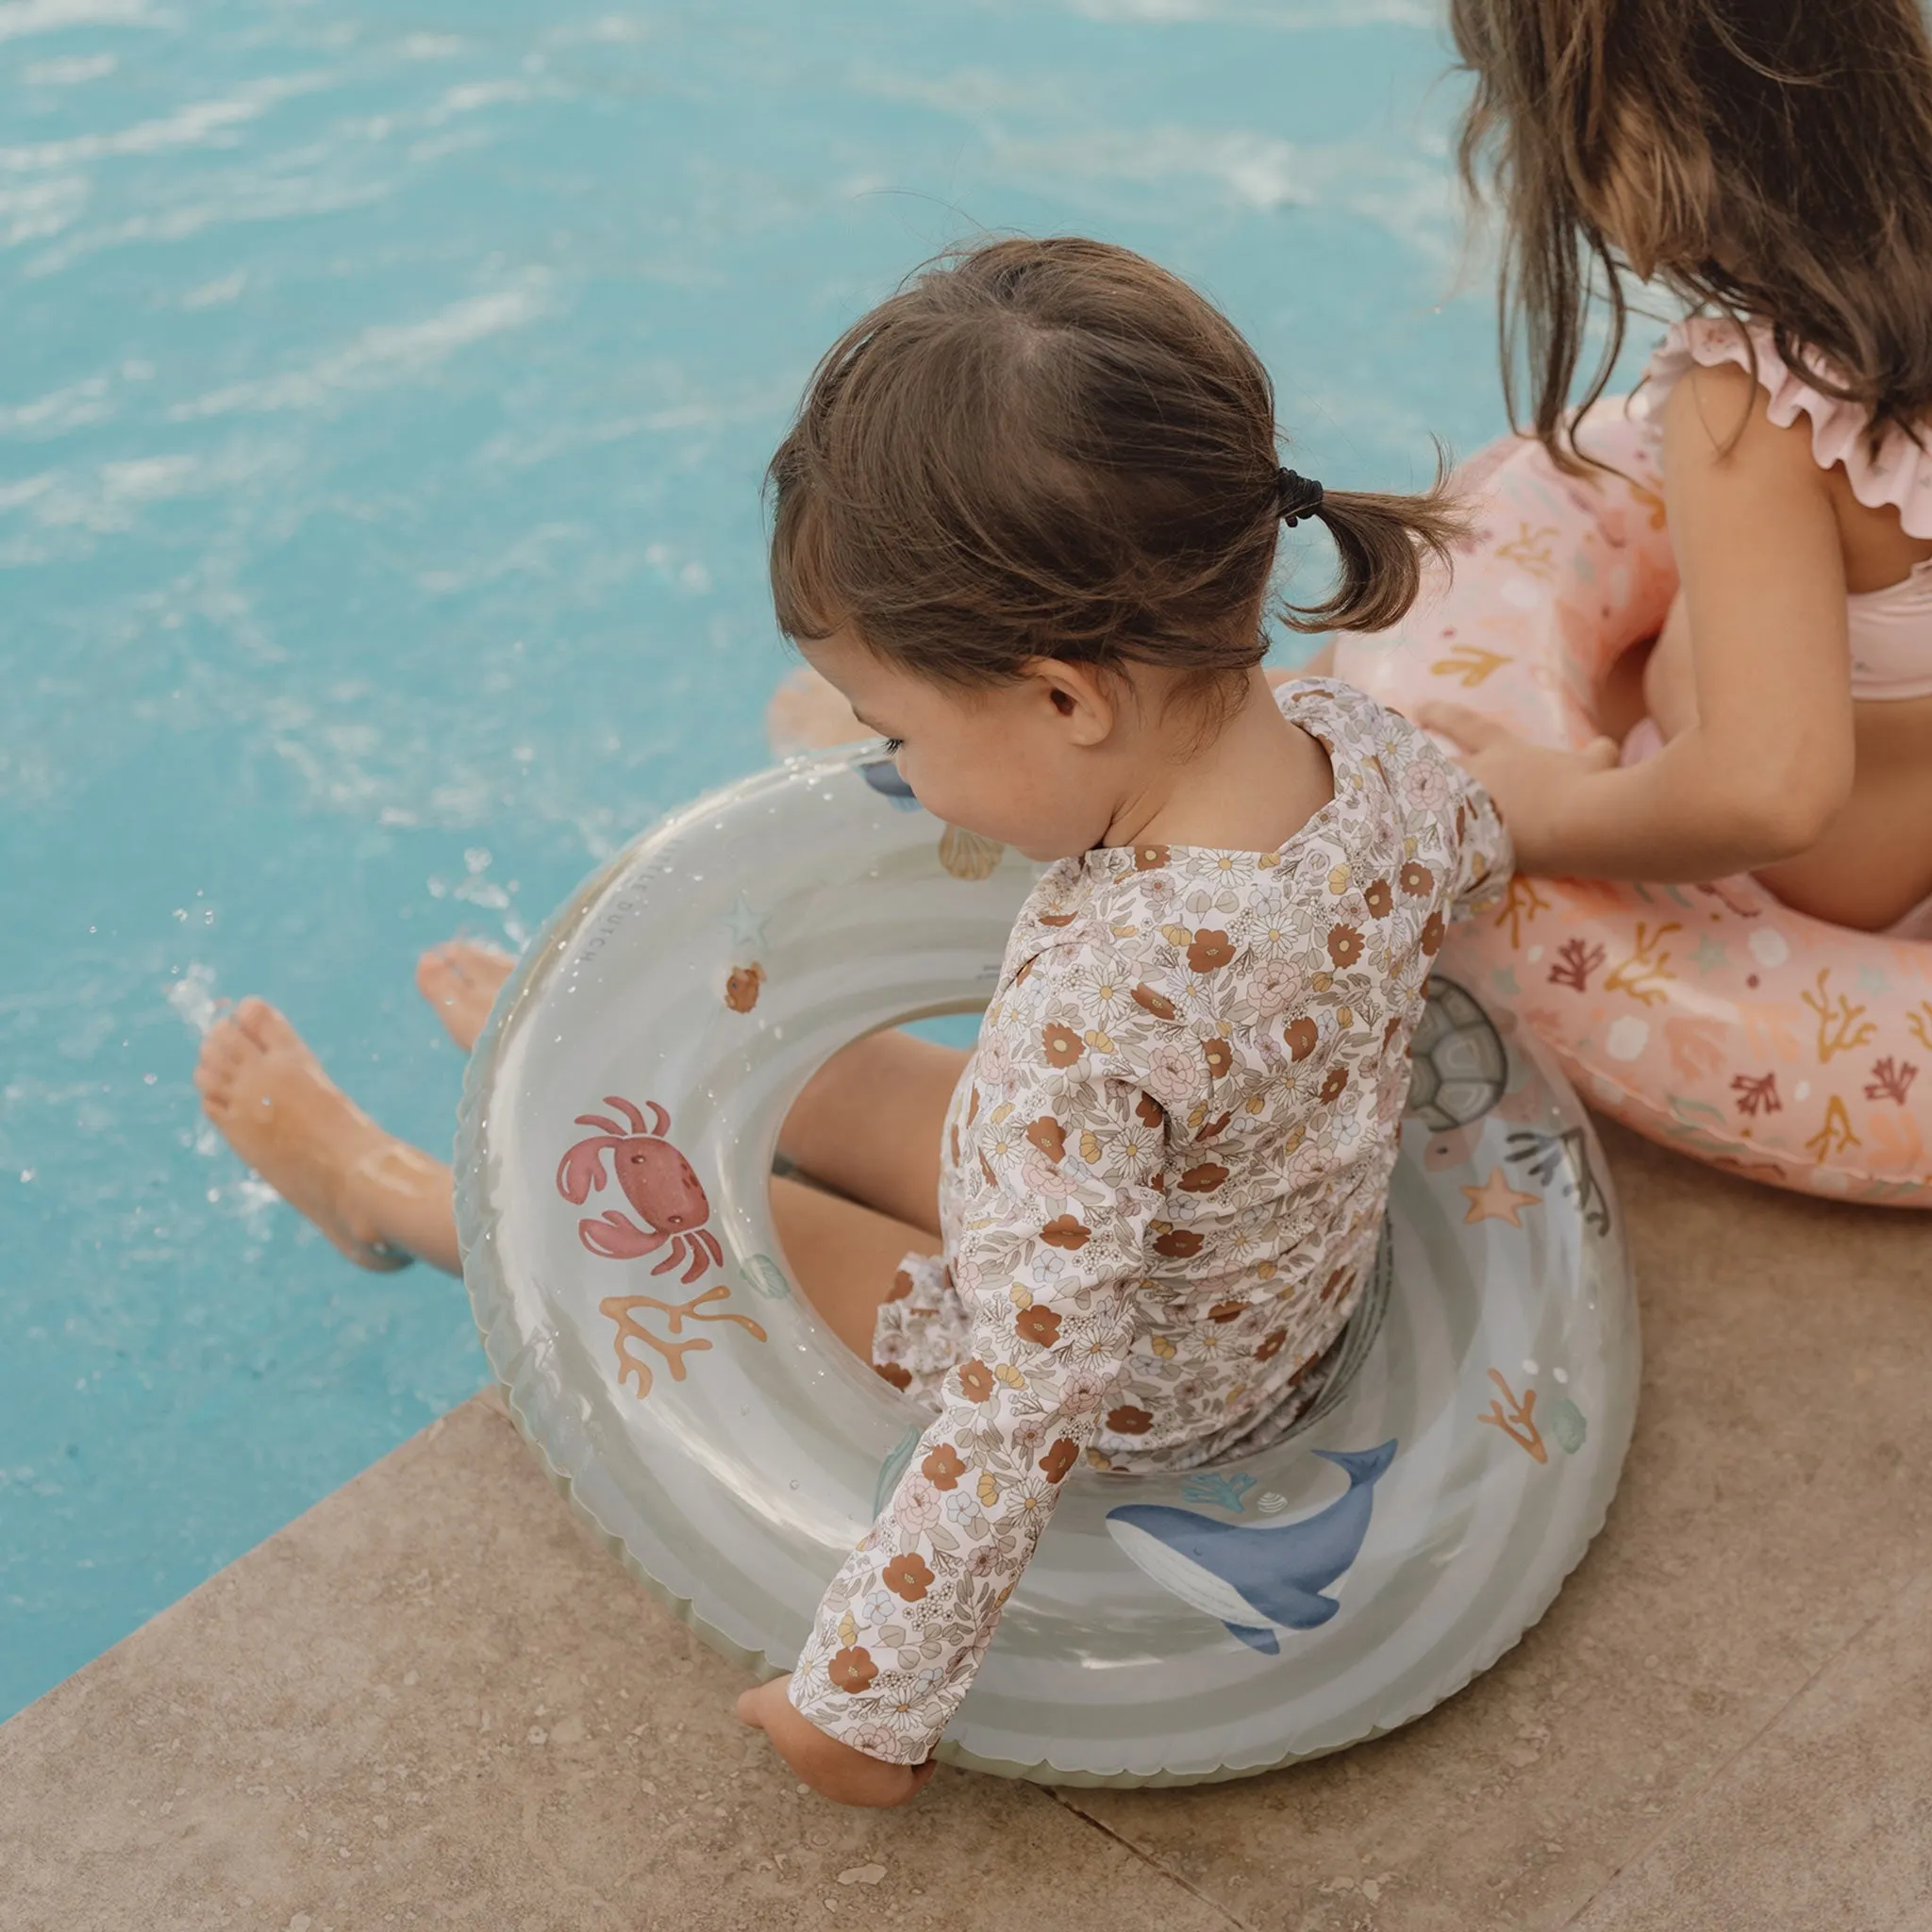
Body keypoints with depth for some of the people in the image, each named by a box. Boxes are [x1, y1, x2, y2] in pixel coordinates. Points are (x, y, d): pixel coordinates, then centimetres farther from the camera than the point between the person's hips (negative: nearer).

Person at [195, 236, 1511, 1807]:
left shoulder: (1094, 1014, -43)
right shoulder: (1368, 745, -20)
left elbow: (1026, 1414, -38)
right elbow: (1474, 851, 7)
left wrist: (862, 1704, -27)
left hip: (1146, 1417, -7)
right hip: (1290, 1281, 7)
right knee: (819, 1075, 23)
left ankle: (384, 1187, 40)